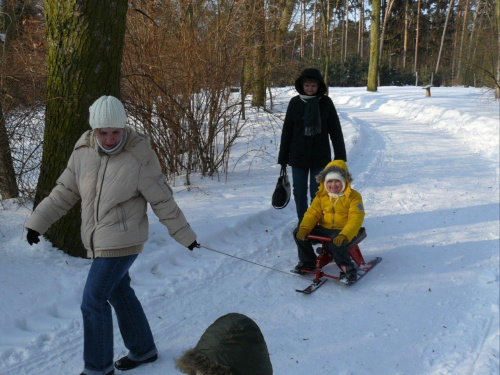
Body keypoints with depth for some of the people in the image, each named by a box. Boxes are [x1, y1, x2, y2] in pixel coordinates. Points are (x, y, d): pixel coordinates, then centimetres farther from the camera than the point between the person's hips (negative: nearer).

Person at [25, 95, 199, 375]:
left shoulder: (140, 157, -16)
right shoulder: (83, 152, -1)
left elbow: (163, 201, -8)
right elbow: (64, 193, 8)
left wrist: (185, 235, -3)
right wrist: (38, 223, 5)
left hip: (122, 241, -6)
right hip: (98, 242, 6)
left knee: (93, 301, -5)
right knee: (120, 293, 18)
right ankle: (143, 350, 38)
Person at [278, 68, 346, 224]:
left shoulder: (326, 102, -2)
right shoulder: (295, 102, -1)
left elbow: (336, 130, 1)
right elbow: (287, 131, 2)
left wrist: (340, 155, -1)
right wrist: (283, 158, 2)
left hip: (320, 157, -1)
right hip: (298, 157, 1)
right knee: (299, 193, 9)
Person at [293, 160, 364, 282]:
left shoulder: (353, 197, -8)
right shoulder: (321, 196, 7)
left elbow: (355, 219, -17)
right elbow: (312, 213, 5)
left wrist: (344, 235, -33)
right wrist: (304, 228, -15)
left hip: (343, 231, -6)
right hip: (324, 229, 6)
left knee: (335, 243, -39)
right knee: (298, 233, -8)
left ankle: (347, 268, -16)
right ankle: (308, 262, 9)